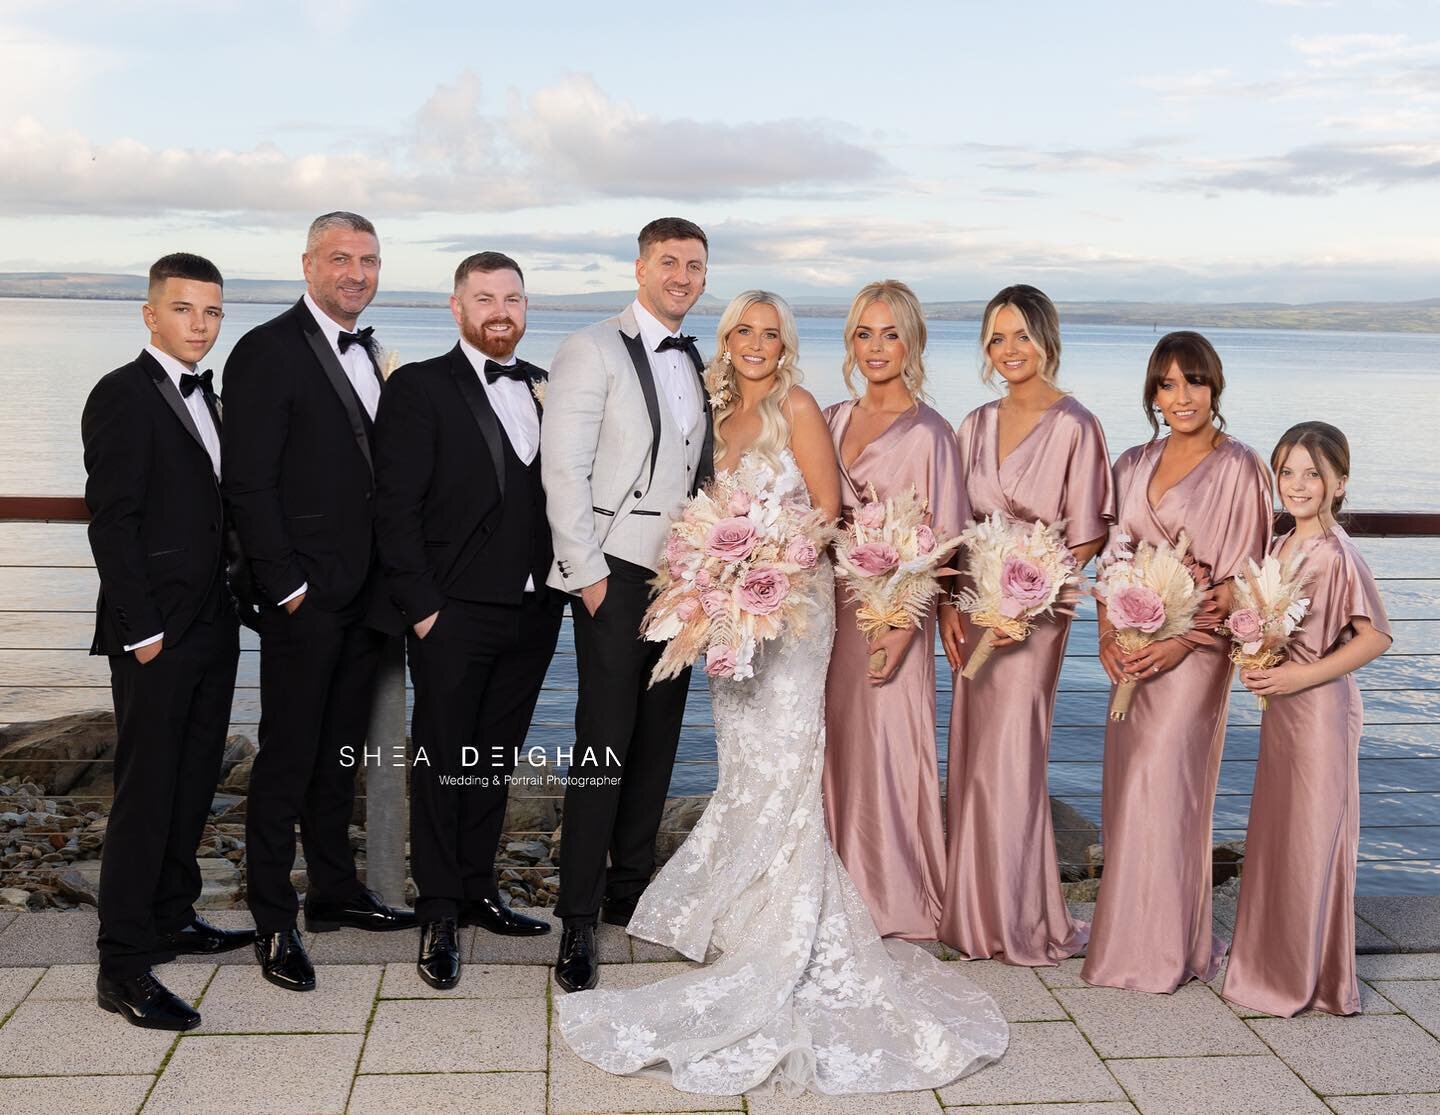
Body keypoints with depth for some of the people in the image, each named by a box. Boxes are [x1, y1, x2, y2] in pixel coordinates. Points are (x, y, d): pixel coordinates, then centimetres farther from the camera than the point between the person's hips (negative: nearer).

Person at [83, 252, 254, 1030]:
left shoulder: (207, 398, 14)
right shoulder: (122, 397, -10)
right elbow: (111, 523, -15)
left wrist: (230, 614, 11)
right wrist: (142, 630, -17)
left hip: (211, 627, 8)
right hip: (157, 634, -8)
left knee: (193, 783, 15)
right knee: (146, 793, -4)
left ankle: (172, 919, 29)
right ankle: (124, 966, 3)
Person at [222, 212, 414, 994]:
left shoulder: (364, 352, 14)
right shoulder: (267, 352, -11)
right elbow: (247, 484, -15)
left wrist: (389, 576, 9)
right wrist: (287, 586, -16)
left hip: (363, 593, 8)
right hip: (304, 597, -8)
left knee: (340, 749, 17)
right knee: (287, 755, 0)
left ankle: (334, 892, 30)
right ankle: (273, 923, 11)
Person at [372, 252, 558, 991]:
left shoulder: (544, 389, 10)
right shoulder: (418, 388, -6)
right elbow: (395, 508, -10)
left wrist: (559, 586, 4)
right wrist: (421, 606, -14)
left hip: (532, 612, 5)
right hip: (454, 615, -5)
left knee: (494, 762, 16)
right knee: (443, 763, 5)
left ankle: (477, 890, 30)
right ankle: (439, 914, 17)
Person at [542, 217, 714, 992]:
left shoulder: (697, 364, 16)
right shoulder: (594, 350, -5)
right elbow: (563, 470, -11)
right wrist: (588, 572, -14)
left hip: (682, 577, 7)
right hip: (616, 573, -6)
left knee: (658, 739, 11)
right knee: (605, 743, -7)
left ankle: (631, 889, 24)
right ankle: (577, 919, 1)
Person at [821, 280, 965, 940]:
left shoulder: (929, 433, -9)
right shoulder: (833, 420, 10)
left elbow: (942, 545, -11)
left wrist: (903, 628, -17)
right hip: (832, 605, 6)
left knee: (886, 745, 0)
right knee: (836, 745, 11)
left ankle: (895, 898, 17)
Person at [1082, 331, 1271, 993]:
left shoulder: (1238, 469, -6)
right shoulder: (1134, 464, 12)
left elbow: (1242, 579, -9)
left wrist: (1180, 642, -17)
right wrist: (1107, 634, -1)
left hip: (1194, 649, -5)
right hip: (1132, 648, 5)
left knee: (1162, 785, -7)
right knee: (1127, 784, 7)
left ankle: (1164, 946, 6)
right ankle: (1127, 924, 20)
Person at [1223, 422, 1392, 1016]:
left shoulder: (1338, 555, -17)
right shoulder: (1279, 548, 7)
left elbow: (1376, 636, -20)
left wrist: (1299, 678, -21)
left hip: (1321, 706, -8)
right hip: (1278, 705, 8)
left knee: (1312, 838, 3)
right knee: (1275, 833, 15)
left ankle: (1310, 978, 17)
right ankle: (1273, 963, 29)